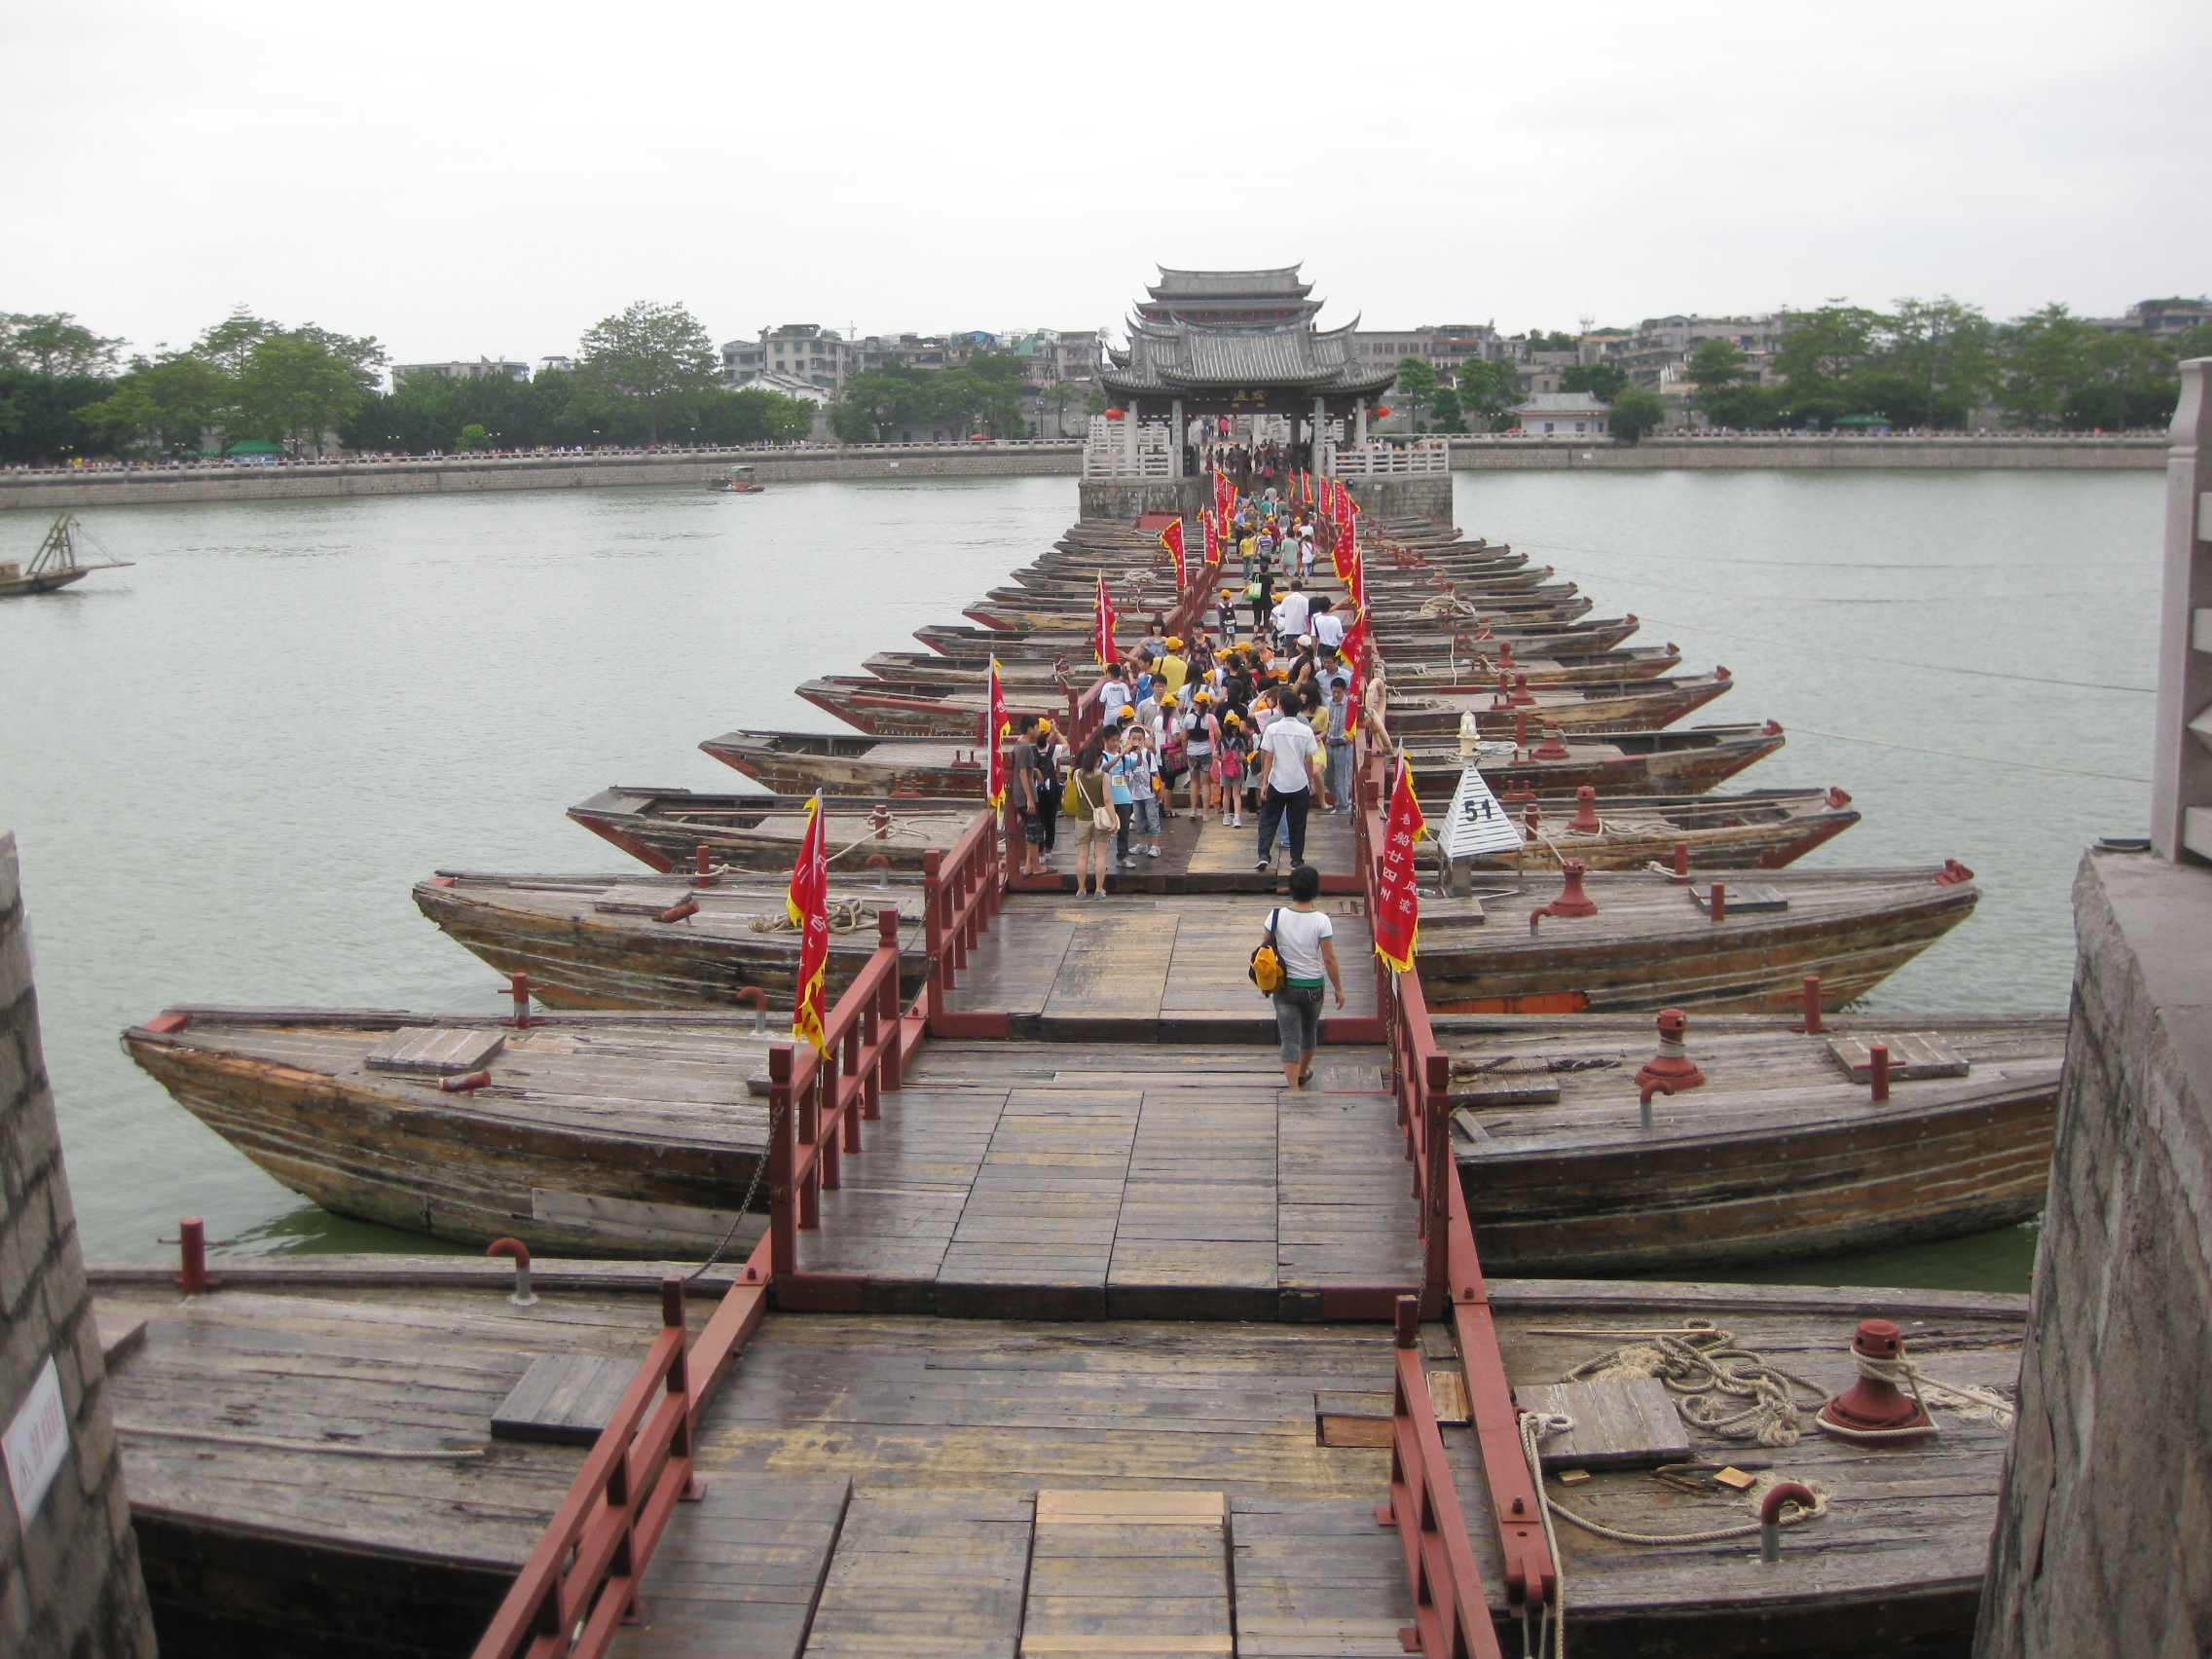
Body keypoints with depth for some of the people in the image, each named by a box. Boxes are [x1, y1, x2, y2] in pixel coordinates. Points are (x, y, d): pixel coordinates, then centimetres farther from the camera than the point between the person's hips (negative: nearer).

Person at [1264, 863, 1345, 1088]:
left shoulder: (1276, 916, -11)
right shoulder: (1321, 921, -16)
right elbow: (1329, 959, -13)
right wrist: (1338, 989, 0)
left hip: (1284, 987, 0)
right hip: (1313, 987, 0)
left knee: (1290, 1038, 2)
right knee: (1309, 1031, 24)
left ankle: (1293, 1085, -7)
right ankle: (1303, 1073, 43)